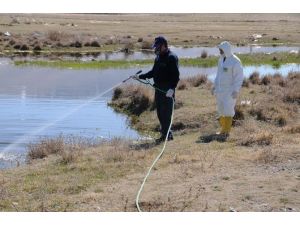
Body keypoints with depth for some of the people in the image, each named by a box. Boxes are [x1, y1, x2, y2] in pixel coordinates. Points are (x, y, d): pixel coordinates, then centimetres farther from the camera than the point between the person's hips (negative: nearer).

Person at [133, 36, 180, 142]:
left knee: (166, 113, -7)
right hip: (158, 89, 9)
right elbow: (153, 72, 24)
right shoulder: (158, 58, 15)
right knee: (160, 112, 11)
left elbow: (176, 75, -17)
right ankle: (167, 133, 19)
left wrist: (172, 88, -26)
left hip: (168, 90, -9)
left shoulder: (171, 57, -12)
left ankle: (165, 134, -3)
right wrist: (140, 76, 16)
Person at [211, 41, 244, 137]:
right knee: (221, 109, 9)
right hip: (220, 89, 8)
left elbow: (239, 77, -15)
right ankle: (223, 129, 18)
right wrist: (214, 86, 14)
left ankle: (227, 131, -3)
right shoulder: (221, 59, 9)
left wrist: (236, 90, -21)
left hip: (230, 90, -8)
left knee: (228, 109, -10)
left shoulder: (235, 61, -15)